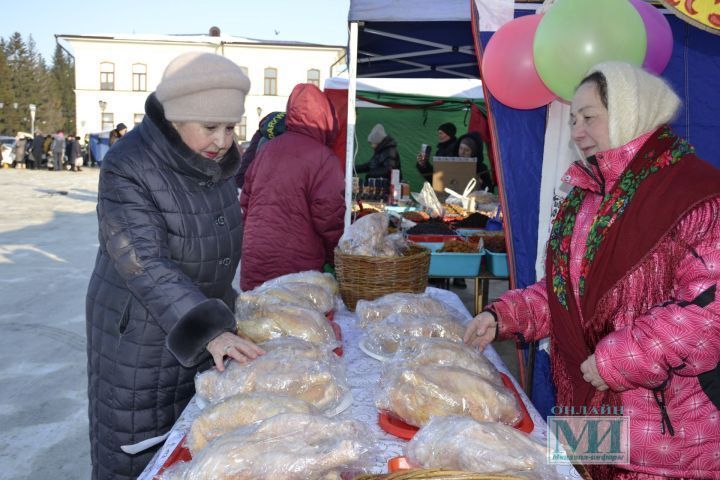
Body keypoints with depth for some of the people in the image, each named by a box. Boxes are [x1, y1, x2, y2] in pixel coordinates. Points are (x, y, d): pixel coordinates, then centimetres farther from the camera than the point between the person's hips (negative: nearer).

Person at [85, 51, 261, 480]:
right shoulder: (127, 169, -21)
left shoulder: (218, 161, 0)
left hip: (209, 323, 6)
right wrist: (209, 331, -39)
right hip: (142, 331, -6)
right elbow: (145, 264, -30)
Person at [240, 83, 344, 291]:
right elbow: (329, 218, -15)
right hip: (296, 267, -6)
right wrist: (336, 258, 0)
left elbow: (246, 199, 14)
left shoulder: (267, 148, 7)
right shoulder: (323, 158, -14)